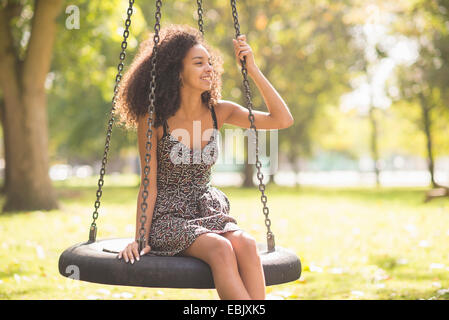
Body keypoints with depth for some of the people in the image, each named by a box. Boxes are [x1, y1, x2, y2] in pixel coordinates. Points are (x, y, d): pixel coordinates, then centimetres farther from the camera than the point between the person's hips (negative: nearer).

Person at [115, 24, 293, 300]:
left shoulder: (218, 112, 2)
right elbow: (150, 184, -4)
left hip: (208, 212, 4)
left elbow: (283, 120, -3)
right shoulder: (154, 119, -8)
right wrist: (140, 238, -7)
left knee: (246, 244, -30)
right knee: (220, 249, -33)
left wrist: (253, 70, -7)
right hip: (168, 216, -4)